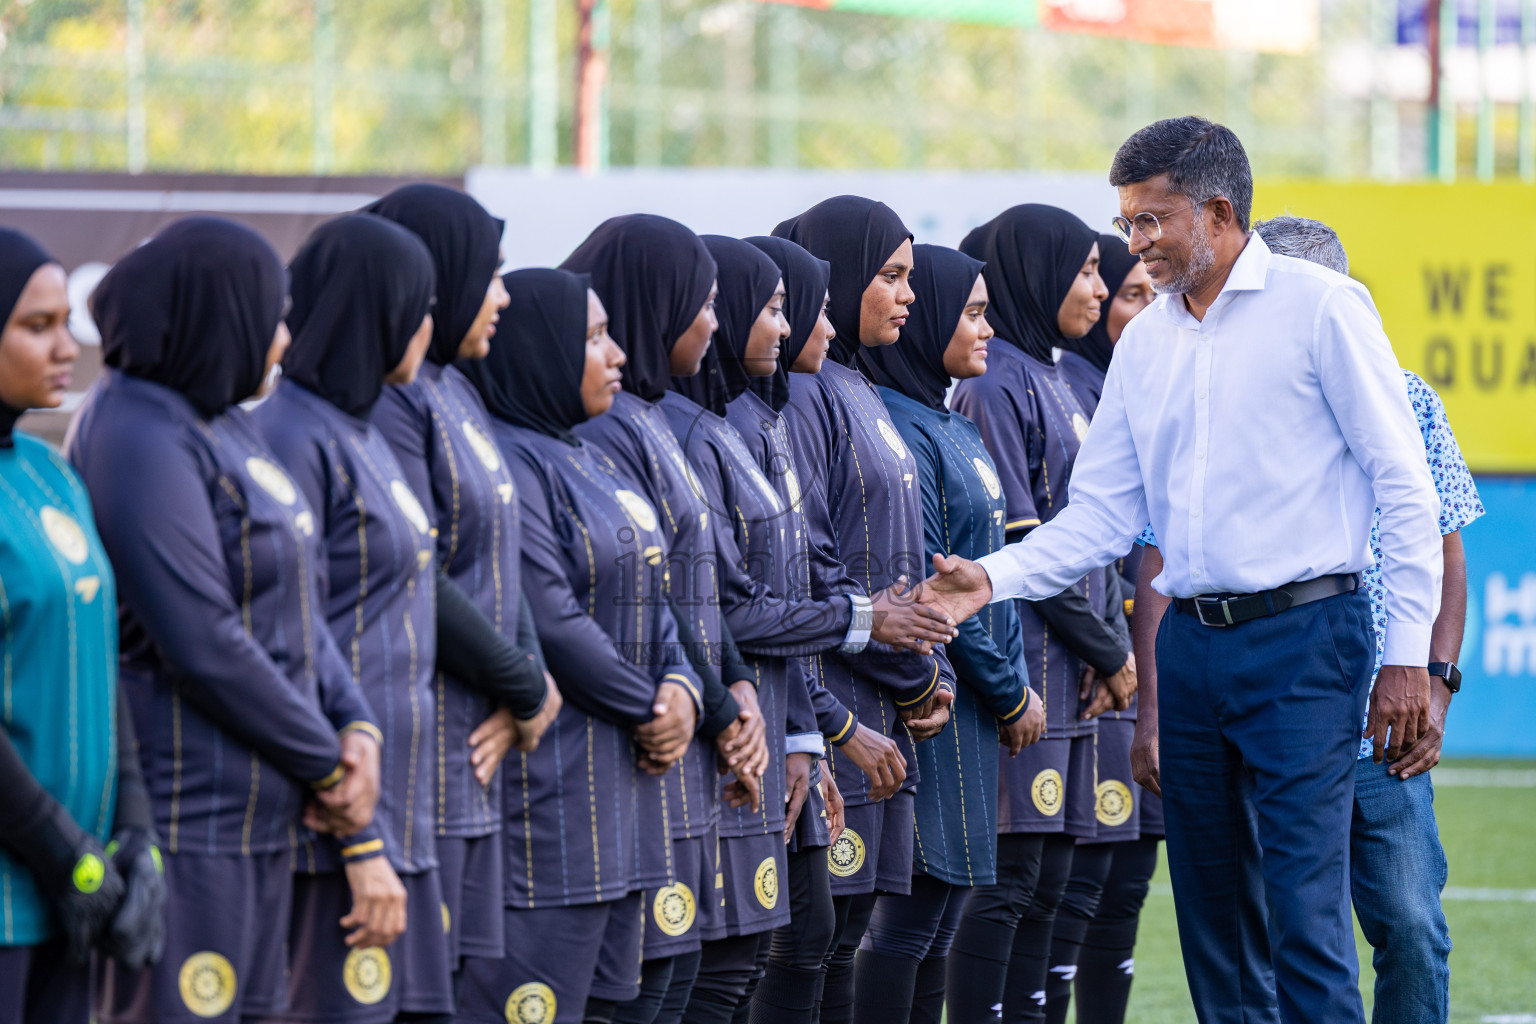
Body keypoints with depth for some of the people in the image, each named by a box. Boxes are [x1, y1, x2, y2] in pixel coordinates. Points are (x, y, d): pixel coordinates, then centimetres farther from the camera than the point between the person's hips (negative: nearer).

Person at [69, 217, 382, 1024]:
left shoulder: (226, 425, 14)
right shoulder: (142, 441, -17)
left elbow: (296, 603, 17)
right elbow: (203, 645, -20)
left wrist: (354, 724, 0)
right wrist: (325, 760, -10)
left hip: (259, 812, 10)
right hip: (186, 819, -10)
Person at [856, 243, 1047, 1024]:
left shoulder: (953, 429, 16)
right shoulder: (900, 429, -14)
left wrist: (1016, 682, 10)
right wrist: (1010, 691, -9)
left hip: (972, 704, 9)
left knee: (941, 910, 10)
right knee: (907, 917, -8)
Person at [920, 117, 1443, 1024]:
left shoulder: (1320, 308, -5)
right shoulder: (1145, 343, 13)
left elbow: (1404, 484, -6)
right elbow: (1101, 514, 10)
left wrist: (1408, 654, -10)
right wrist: (991, 580, -6)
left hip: (1304, 640, -6)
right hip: (1193, 644, 6)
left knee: (1305, 914, -12)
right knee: (1213, 916, 9)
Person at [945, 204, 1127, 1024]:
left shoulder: (1054, 383, 18)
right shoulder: (996, 387, -10)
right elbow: (1018, 545, -14)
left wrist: (1111, 640, 8)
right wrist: (1108, 648, -8)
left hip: (1070, 670, 9)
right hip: (1026, 663, -9)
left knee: (1048, 879, 9)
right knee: (1008, 879, -9)